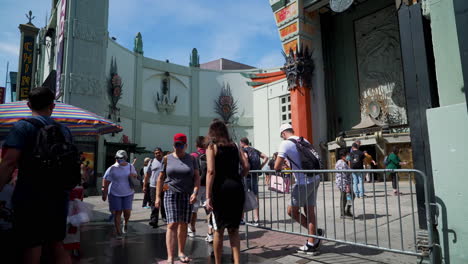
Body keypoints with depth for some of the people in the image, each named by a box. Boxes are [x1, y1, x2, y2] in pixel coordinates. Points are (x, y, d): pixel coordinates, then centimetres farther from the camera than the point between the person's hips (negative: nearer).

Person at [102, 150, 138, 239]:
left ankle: (125, 223, 29)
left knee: (127, 211, -4)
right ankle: (118, 232, 12)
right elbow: (105, 181, -3)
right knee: (117, 212, 0)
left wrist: (133, 175, -6)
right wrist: (104, 194, -6)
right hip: (115, 194, -2)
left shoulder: (130, 167, 4)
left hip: (128, 193, 2)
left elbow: (135, 175, 19)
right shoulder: (112, 169, -4)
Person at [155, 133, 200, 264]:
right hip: (171, 194, -2)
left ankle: (181, 252, 27)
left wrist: (195, 193, -13)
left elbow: (197, 177, 1)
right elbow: (160, 178, 5)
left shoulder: (191, 159, 4)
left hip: (187, 196, 2)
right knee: (172, 225, -10)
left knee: (183, 225, 11)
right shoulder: (167, 159, 2)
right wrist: (158, 197, 1)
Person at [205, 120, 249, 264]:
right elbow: (246, 167, 4)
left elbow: (211, 171, -11)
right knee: (234, 229, 14)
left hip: (221, 188, -4)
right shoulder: (234, 146, 13)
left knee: (219, 230, 10)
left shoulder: (212, 147, 0)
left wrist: (208, 196, -12)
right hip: (237, 188, 4)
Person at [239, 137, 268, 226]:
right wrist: (260, 167, 8)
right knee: (255, 197, 7)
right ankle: (256, 219, 6)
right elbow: (266, 157, 11)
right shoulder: (255, 150, 15)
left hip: (247, 175, -5)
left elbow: (245, 157, -26)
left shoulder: (243, 150, -4)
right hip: (255, 175, 6)